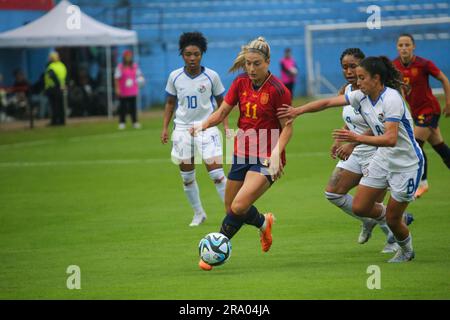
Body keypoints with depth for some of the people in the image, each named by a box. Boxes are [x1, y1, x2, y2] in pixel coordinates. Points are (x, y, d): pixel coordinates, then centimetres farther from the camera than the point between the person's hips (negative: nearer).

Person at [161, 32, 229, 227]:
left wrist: (226, 126, -4)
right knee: (187, 177, 7)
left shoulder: (211, 76, -5)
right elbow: (170, 103, 12)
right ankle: (198, 214, 23)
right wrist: (165, 127, 4)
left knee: (216, 172, -13)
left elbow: (221, 103, 5)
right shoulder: (175, 77, 0)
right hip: (183, 128, 3)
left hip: (207, 128, -3)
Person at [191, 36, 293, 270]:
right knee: (230, 208, 12)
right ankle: (264, 223, 41)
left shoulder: (278, 90, -14)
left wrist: (276, 153, -24)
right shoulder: (241, 83, 2)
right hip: (242, 153, 6)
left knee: (239, 207, -21)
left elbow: (287, 127, -9)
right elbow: (221, 113, 4)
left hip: (266, 158, -6)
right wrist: (203, 126, -16)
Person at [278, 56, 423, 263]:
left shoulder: (391, 99, -26)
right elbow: (328, 102, 2)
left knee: (392, 220, 0)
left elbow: (391, 139, -34)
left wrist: (357, 138, -42)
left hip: (406, 165, -7)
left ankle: (406, 251, 30)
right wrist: (298, 111, -7)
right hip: (382, 160, 7)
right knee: (359, 207, 2)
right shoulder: (361, 96, -4)